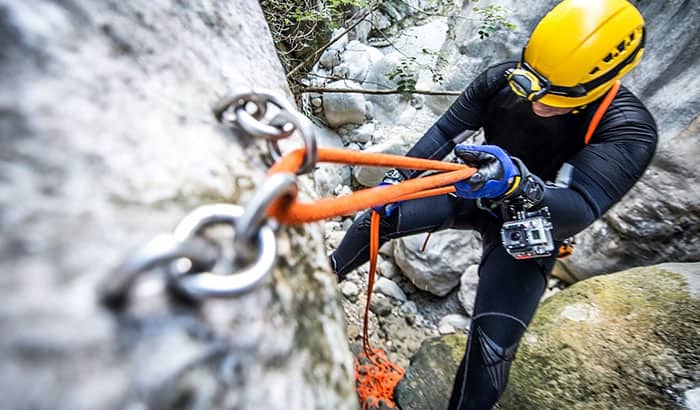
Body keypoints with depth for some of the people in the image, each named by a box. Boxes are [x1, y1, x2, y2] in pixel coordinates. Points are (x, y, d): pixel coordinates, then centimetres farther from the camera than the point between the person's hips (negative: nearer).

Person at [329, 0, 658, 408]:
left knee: (494, 343, -18)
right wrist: (399, 176, -16)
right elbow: (446, 131, -11)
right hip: (475, 193, 4)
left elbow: (579, 211, -37)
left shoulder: (628, 129, -25)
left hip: (528, 231, -2)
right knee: (379, 218, -1)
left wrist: (518, 183, -58)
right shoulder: (503, 79, -17)